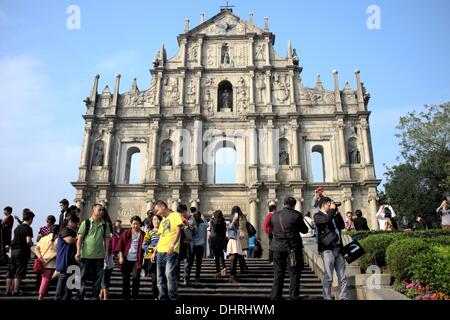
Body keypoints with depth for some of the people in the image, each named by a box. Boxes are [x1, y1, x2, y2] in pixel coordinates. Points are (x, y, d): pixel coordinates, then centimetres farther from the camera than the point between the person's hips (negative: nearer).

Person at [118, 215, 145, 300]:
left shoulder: (143, 234, 0)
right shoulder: (126, 233, 4)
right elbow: (121, 245, 4)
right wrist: (121, 256, -2)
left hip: (137, 260, -2)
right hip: (126, 260, 2)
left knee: (135, 278, -9)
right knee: (125, 279, 9)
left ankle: (134, 297, 7)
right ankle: (126, 297, 22)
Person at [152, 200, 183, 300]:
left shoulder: (175, 215, 1)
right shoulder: (162, 221, 22)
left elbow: (178, 231, -10)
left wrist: (172, 245, -22)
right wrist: (155, 252, 19)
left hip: (171, 252, -8)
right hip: (160, 252, 8)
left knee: (170, 275, -13)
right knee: (160, 278, 7)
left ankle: (173, 297, -3)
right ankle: (163, 297, 15)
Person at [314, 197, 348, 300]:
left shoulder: (332, 215, 23)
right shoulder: (318, 215, -2)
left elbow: (342, 226, 17)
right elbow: (327, 220, -21)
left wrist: (337, 212, 11)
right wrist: (332, 209, -6)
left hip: (338, 248, 8)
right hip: (327, 249, -7)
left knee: (342, 277, 8)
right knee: (328, 277, -5)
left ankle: (343, 297, 15)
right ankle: (327, 298, 2)